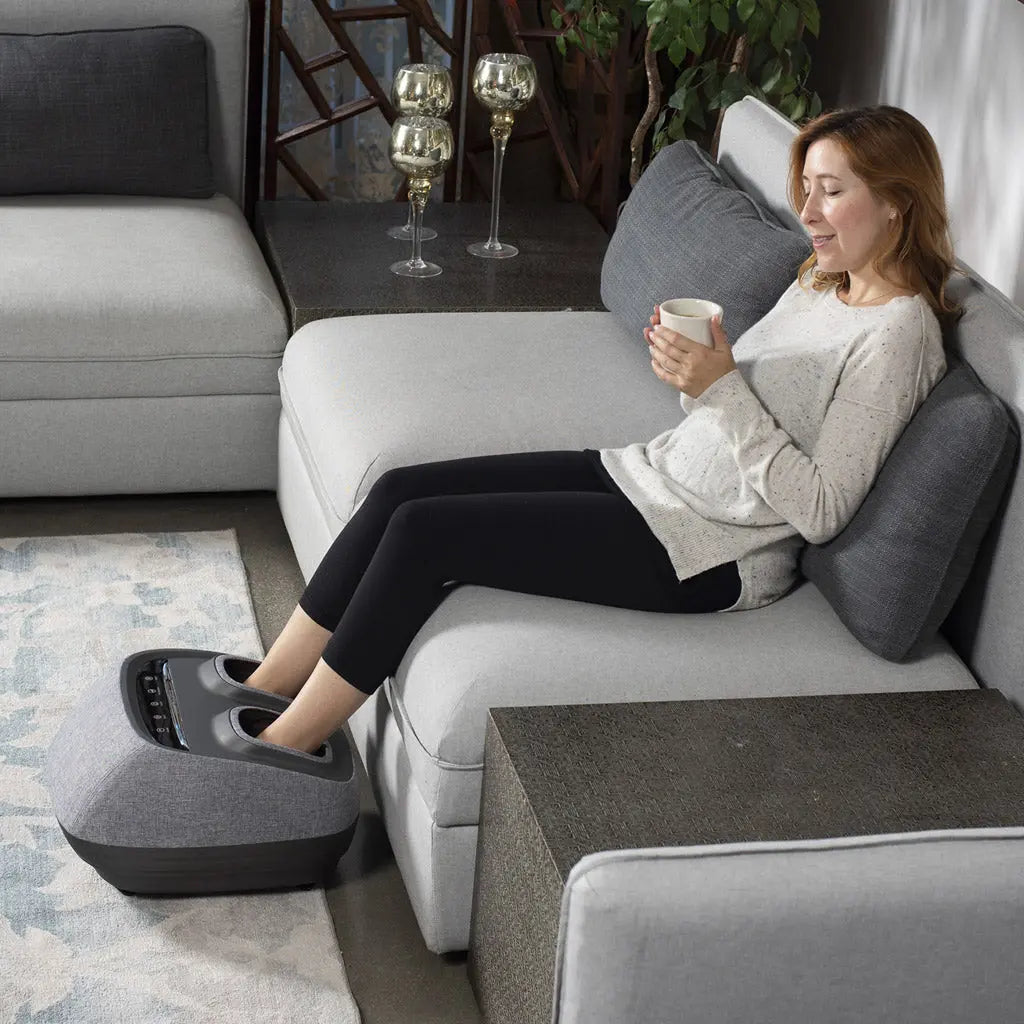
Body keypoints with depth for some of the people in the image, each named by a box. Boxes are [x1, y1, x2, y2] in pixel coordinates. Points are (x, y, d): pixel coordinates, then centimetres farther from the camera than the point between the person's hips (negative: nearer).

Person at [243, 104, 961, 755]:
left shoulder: (897, 334, -15)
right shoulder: (822, 284, 13)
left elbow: (821, 512, -19)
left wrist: (722, 388, -21)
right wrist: (689, 368, -4)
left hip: (706, 553, -9)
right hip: (653, 473, 9)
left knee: (424, 530, -16)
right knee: (399, 490, -4)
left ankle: (284, 746, -4)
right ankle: (259, 695, 4)